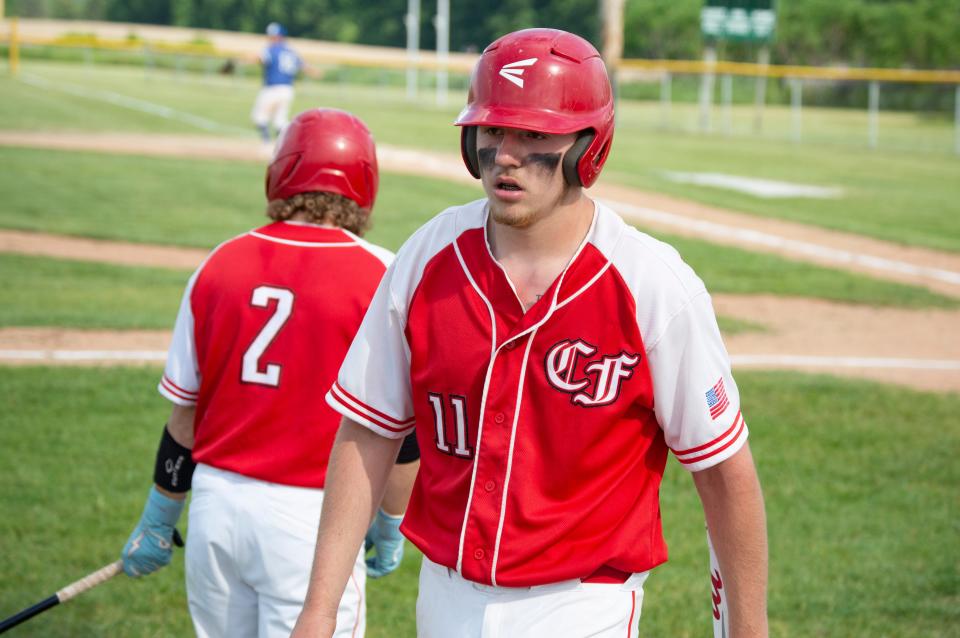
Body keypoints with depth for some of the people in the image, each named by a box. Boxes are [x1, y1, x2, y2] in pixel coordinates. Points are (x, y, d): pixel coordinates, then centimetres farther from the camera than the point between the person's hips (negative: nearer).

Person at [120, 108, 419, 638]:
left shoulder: (221, 264, 4)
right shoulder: (380, 277, -8)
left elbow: (184, 415, 9)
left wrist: (157, 523, 19)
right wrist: (389, 528, 6)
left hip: (216, 503, 5)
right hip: (312, 515, -4)